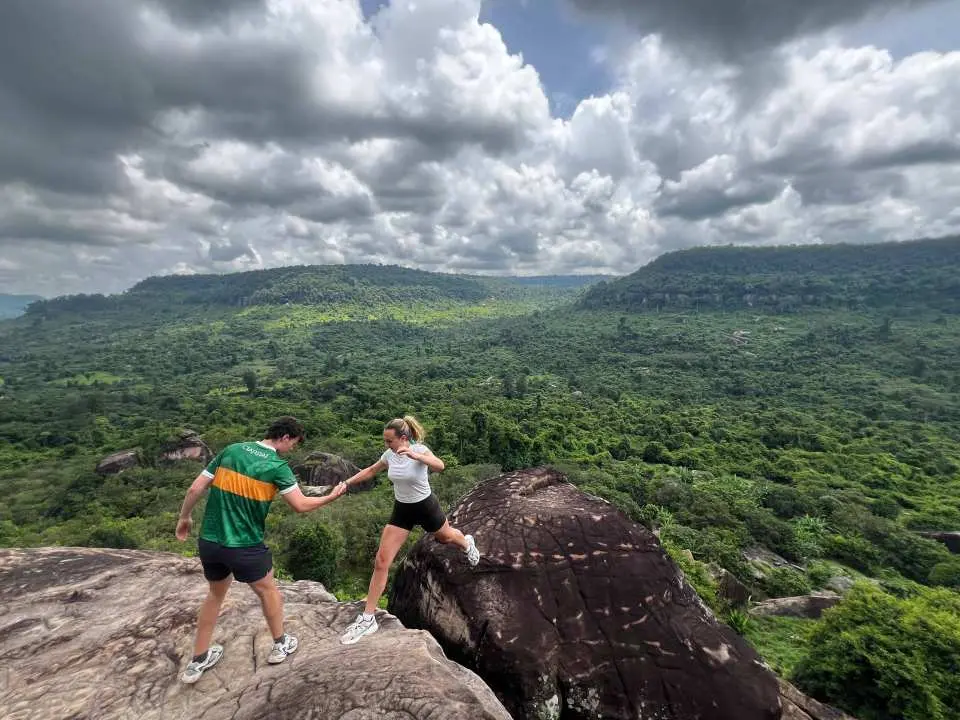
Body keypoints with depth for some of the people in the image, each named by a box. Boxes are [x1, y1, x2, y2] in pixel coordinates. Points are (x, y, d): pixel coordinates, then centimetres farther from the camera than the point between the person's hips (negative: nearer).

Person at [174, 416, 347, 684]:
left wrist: (184, 518, 18)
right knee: (268, 590, 21)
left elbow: (195, 489, 2)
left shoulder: (231, 450, 0)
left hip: (209, 541, 5)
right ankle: (280, 645, 37)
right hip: (244, 546, -5)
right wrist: (332, 496, 0)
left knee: (216, 594, 28)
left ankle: (198, 661, 38)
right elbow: (302, 505, -15)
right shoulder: (277, 466, -14)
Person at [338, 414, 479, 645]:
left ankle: (467, 544, 64)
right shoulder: (389, 454, -10)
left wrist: (414, 456, -62)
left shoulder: (420, 449, -26)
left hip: (425, 506, -3)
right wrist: (347, 483, 5)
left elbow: (439, 466, -47)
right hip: (401, 510, 4)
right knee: (381, 562, -5)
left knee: (446, 537, 26)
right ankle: (368, 618, 7)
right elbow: (371, 471, 10)